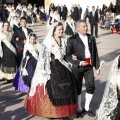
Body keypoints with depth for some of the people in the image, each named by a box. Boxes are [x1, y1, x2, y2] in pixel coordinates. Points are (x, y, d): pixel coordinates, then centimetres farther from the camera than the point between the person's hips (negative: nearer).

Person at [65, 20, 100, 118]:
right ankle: (79, 109, 22)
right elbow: (67, 55, -10)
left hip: (89, 66, 4)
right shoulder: (72, 40, -6)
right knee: (78, 88, 6)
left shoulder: (91, 38, 9)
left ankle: (87, 108, 23)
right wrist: (79, 62, -20)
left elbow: (95, 53, 11)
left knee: (91, 87, 3)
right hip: (78, 67, -3)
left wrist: (97, 67, 8)